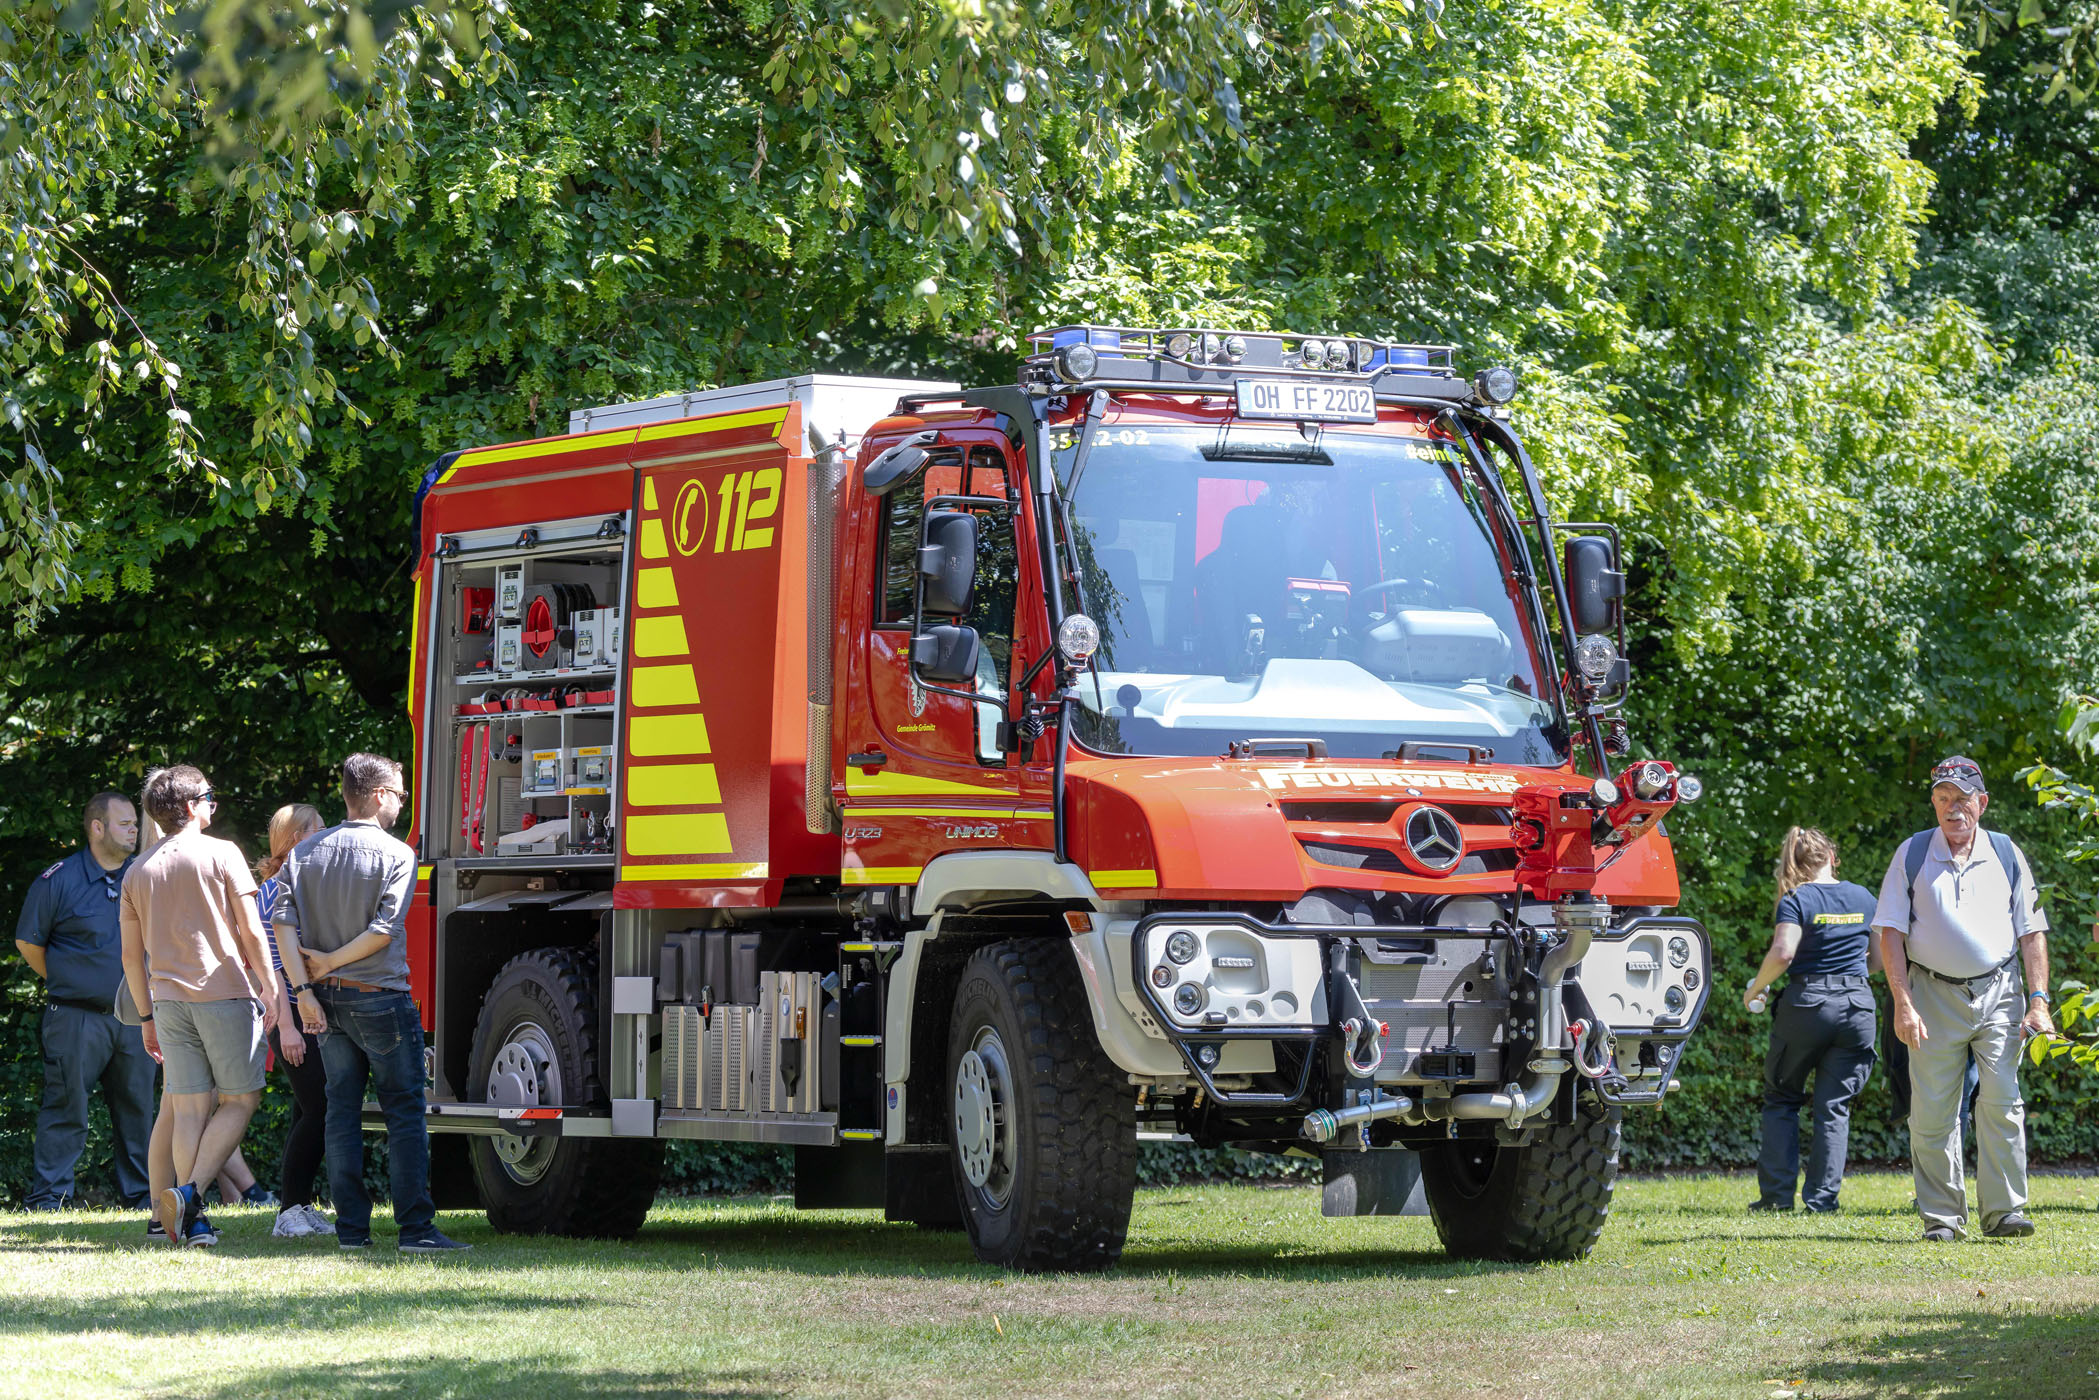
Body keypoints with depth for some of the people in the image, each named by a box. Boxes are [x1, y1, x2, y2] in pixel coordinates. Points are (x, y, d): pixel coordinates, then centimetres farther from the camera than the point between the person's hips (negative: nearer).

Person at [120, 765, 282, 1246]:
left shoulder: (138, 871, 11)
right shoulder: (221, 854, -4)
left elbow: (132, 956, 13)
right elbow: (251, 931, -8)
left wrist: (147, 1016, 20)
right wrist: (270, 988, 0)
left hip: (170, 999, 5)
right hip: (225, 991, -5)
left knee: (190, 1109, 7)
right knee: (239, 1100, 4)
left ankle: (191, 1219, 3)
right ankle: (192, 1191, -14)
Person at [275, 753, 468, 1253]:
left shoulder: (306, 852, 7)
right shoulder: (396, 855, -8)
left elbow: (283, 923, -2)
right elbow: (383, 930, -16)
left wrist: (305, 989, -5)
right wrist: (331, 962, -6)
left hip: (328, 1001, 5)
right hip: (381, 999, -5)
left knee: (342, 1109, 9)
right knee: (404, 1113, 0)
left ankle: (351, 1228, 6)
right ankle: (416, 1227, -5)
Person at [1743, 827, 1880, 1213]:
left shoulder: (1797, 900, -5)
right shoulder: (1864, 898, 8)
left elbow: (1783, 952, -18)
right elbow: (1879, 959, 12)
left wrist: (1755, 989, -4)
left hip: (1806, 1004, -3)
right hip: (1857, 1005, 3)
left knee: (1782, 1100, 11)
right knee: (1834, 1107, 6)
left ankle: (1777, 1192, 5)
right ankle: (1822, 1196, -1)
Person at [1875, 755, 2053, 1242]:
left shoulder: (2007, 855, 8)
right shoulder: (1912, 855, 5)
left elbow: (2032, 932, 8)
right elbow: (1891, 932, 2)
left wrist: (2038, 1000, -2)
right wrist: (1902, 1003, -8)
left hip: (1997, 994, 0)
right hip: (1934, 996, 0)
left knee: (2001, 1101, -11)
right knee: (1933, 1111, -2)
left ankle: (2004, 1211, -8)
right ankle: (1941, 1217, 6)